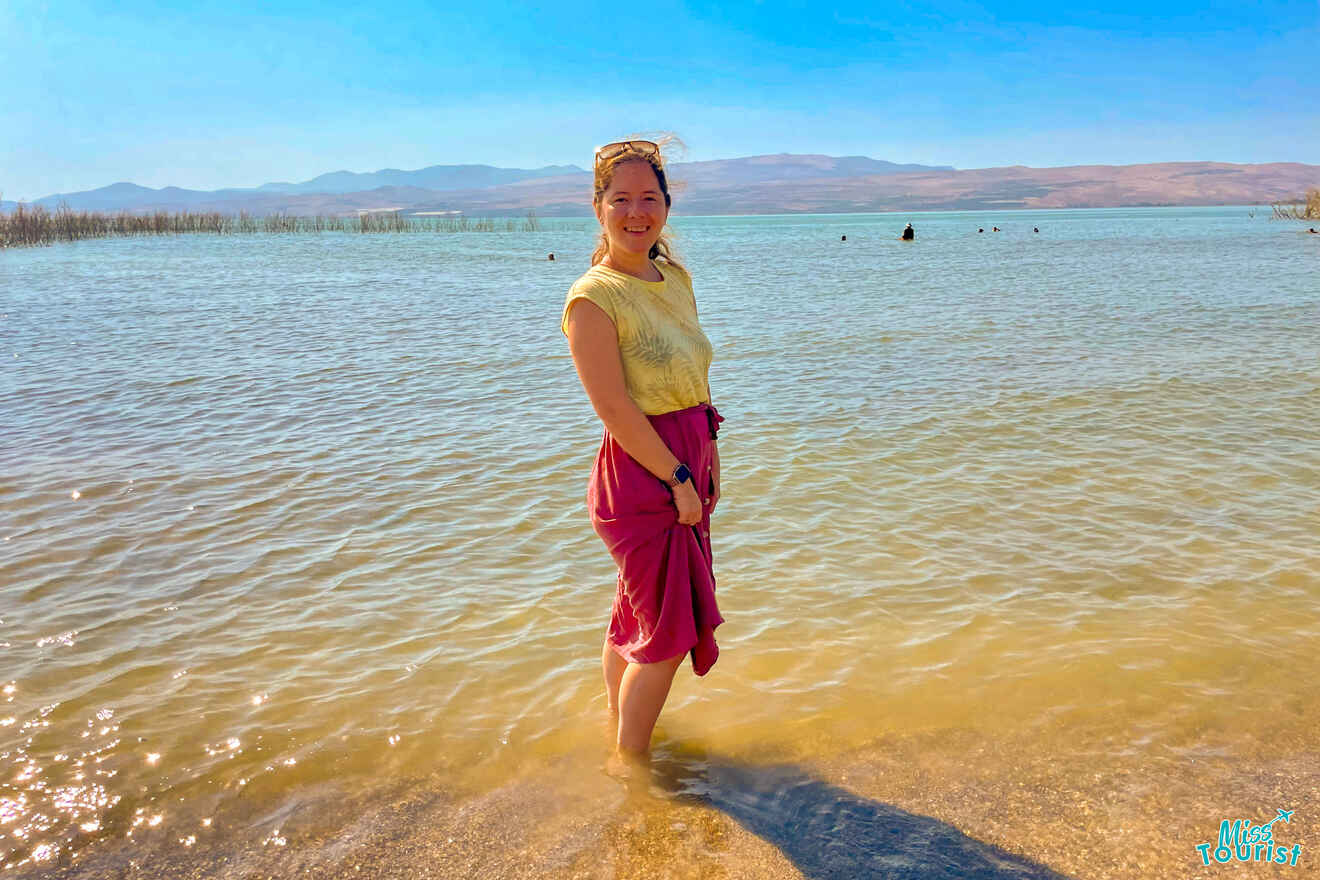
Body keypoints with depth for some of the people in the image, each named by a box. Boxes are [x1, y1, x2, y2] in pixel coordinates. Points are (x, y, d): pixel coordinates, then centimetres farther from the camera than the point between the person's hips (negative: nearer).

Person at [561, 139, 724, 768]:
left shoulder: (675, 277, 7)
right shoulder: (593, 297, -16)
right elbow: (614, 408, -20)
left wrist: (709, 461, 11)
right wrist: (679, 479, -16)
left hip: (684, 468, 7)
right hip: (641, 476, -7)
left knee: (637, 616, 22)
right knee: (668, 634, 5)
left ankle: (617, 728, 41)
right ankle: (631, 762, 26)